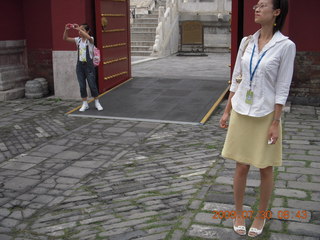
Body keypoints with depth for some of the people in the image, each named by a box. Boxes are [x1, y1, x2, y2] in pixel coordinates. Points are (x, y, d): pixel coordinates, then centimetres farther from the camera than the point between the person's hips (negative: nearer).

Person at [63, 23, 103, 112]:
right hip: (80, 64, 4)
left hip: (88, 65, -4)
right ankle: (85, 104, 17)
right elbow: (65, 38, 1)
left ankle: (97, 103, 16)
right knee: (82, 86, 7)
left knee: (92, 84, 0)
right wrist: (66, 30, -16)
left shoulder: (90, 40, -7)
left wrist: (79, 28, -34)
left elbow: (88, 37, -32)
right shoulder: (78, 40, 6)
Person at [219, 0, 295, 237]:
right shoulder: (246, 42, 3)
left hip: (266, 116, -3)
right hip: (241, 113, 4)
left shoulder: (285, 46, -10)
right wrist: (227, 111, 8)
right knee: (241, 166, 11)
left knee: (266, 169, 10)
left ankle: (261, 215, 29)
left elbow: (282, 88, -10)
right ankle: (239, 213, 27)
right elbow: (236, 79, 8)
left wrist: (275, 122, -11)